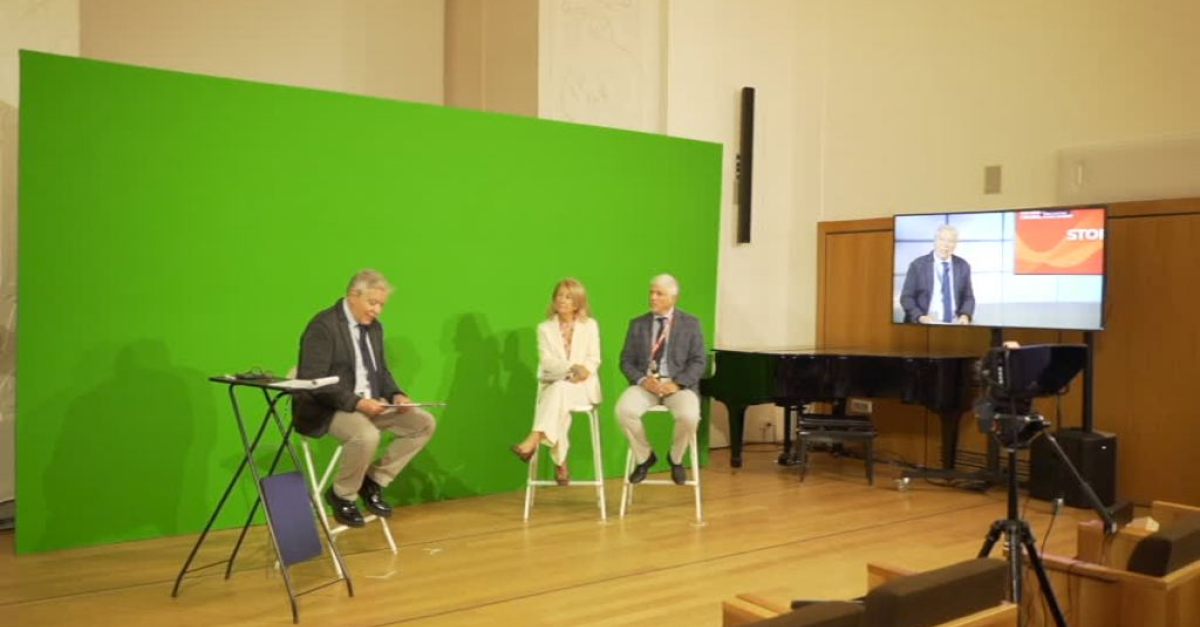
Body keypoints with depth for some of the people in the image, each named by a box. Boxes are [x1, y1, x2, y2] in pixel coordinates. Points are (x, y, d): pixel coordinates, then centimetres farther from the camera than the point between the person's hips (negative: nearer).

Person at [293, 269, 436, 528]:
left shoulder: (374, 327, 10)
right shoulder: (323, 326, -16)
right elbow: (313, 382, -22)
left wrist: (396, 395, -5)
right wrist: (356, 402, -28)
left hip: (369, 404, 8)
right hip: (329, 409, -8)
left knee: (424, 423, -5)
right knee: (367, 436, -37)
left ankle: (373, 481, 4)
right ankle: (341, 495, -8)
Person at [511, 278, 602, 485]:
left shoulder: (590, 325, 11)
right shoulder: (545, 327, 9)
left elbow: (594, 359, 3)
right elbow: (546, 361, -5)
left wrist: (584, 371, -21)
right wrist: (573, 366, -23)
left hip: (583, 385, -1)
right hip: (552, 385, 1)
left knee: (560, 390, -35)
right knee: (559, 402, -34)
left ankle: (533, 441, -45)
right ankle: (560, 464, -26)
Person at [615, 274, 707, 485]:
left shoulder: (691, 323, 6)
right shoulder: (637, 324, 12)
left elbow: (699, 361, -1)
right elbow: (626, 360, 8)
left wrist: (677, 383, -16)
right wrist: (642, 380, -12)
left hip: (678, 384, -1)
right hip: (646, 384, 2)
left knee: (688, 416, -33)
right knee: (624, 410, -30)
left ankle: (676, 458, 2)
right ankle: (644, 456, -1)